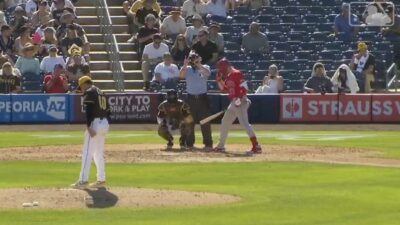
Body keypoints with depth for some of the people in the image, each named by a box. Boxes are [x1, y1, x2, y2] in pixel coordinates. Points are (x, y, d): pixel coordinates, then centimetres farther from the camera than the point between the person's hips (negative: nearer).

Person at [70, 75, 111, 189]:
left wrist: (89, 127, -23)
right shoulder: (101, 93, 21)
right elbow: (108, 111, 19)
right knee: (99, 153, 16)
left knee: (87, 153, -9)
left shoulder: (89, 92, -6)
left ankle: (83, 181, -13)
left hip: (95, 123, -9)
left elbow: (89, 110, -17)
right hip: (105, 124, 9)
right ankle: (101, 180, 16)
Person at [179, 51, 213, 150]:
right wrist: (185, 64, -21)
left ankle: (208, 144, -1)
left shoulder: (205, 68, 4)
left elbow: (207, 73, -19)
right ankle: (189, 144, 13)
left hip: (202, 98, -2)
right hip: (191, 98, 2)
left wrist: (198, 64, -20)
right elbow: (181, 75, -13)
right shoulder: (187, 69, 6)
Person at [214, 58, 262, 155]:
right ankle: (220, 146, 33)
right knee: (224, 123, 19)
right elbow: (224, 89, 24)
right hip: (233, 102, 11)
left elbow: (244, 87, -18)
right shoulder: (228, 76, 16)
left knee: (244, 123, -21)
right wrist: (219, 80, 10)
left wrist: (239, 99, -27)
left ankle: (256, 147, -26)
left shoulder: (237, 74, -11)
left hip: (240, 102, -11)